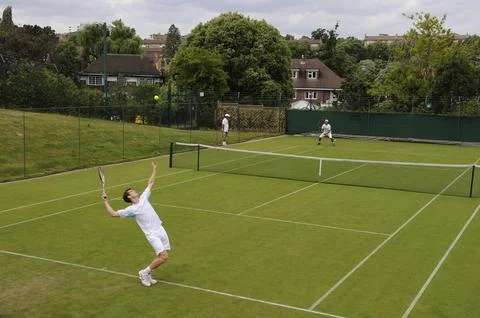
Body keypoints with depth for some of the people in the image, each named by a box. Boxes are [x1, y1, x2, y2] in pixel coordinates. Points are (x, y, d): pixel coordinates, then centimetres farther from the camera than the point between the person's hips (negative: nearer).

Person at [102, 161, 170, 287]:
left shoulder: (143, 198, 11)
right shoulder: (131, 209, -4)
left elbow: (150, 183, 22)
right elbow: (114, 214, 0)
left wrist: (154, 170, 23)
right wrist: (106, 202, -1)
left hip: (160, 230, 7)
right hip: (152, 234, -7)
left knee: (162, 256, 5)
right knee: (163, 256, -17)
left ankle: (147, 275, 22)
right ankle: (144, 272, 2)